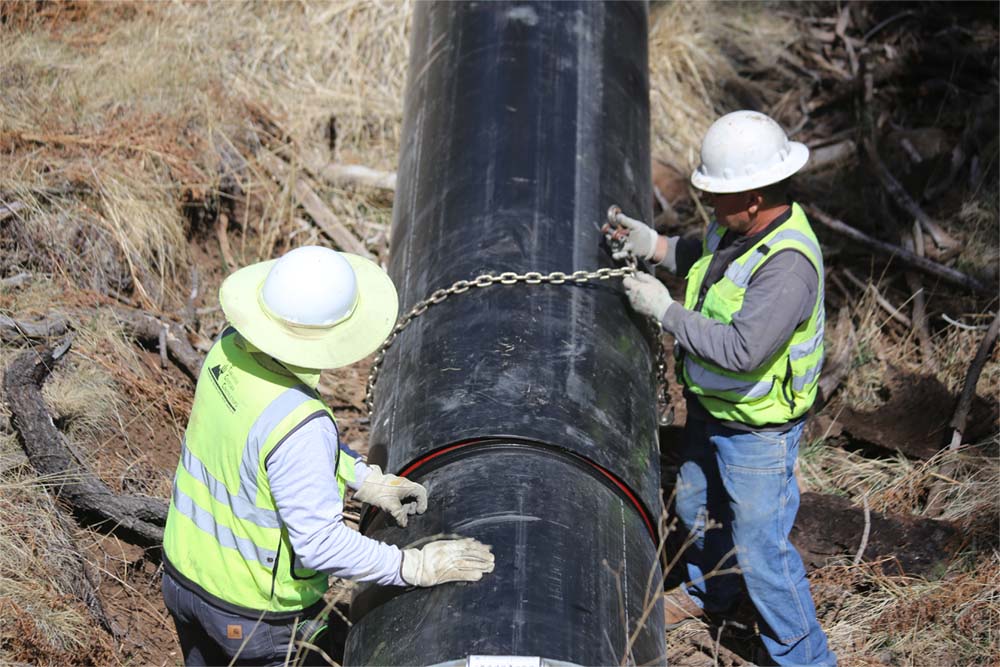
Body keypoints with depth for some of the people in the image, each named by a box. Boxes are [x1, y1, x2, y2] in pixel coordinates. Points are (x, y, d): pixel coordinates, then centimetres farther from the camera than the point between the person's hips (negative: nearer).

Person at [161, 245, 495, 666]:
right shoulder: (298, 424, -36)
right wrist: (415, 567, -24)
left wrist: (366, 480, 1)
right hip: (257, 610, -7)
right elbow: (321, 543, -30)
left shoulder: (231, 347, -12)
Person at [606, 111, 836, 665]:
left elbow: (742, 349, -37)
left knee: (760, 548, 1)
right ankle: (710, 591, 57)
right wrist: (654, 245, 0)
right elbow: (707, 259, 17)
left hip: (758, 430, -9)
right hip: (710, 410, 9)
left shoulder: (788, 263, -34)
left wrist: (666, 311, -28)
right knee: (697, 508, 29)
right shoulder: (742, 225, -6)